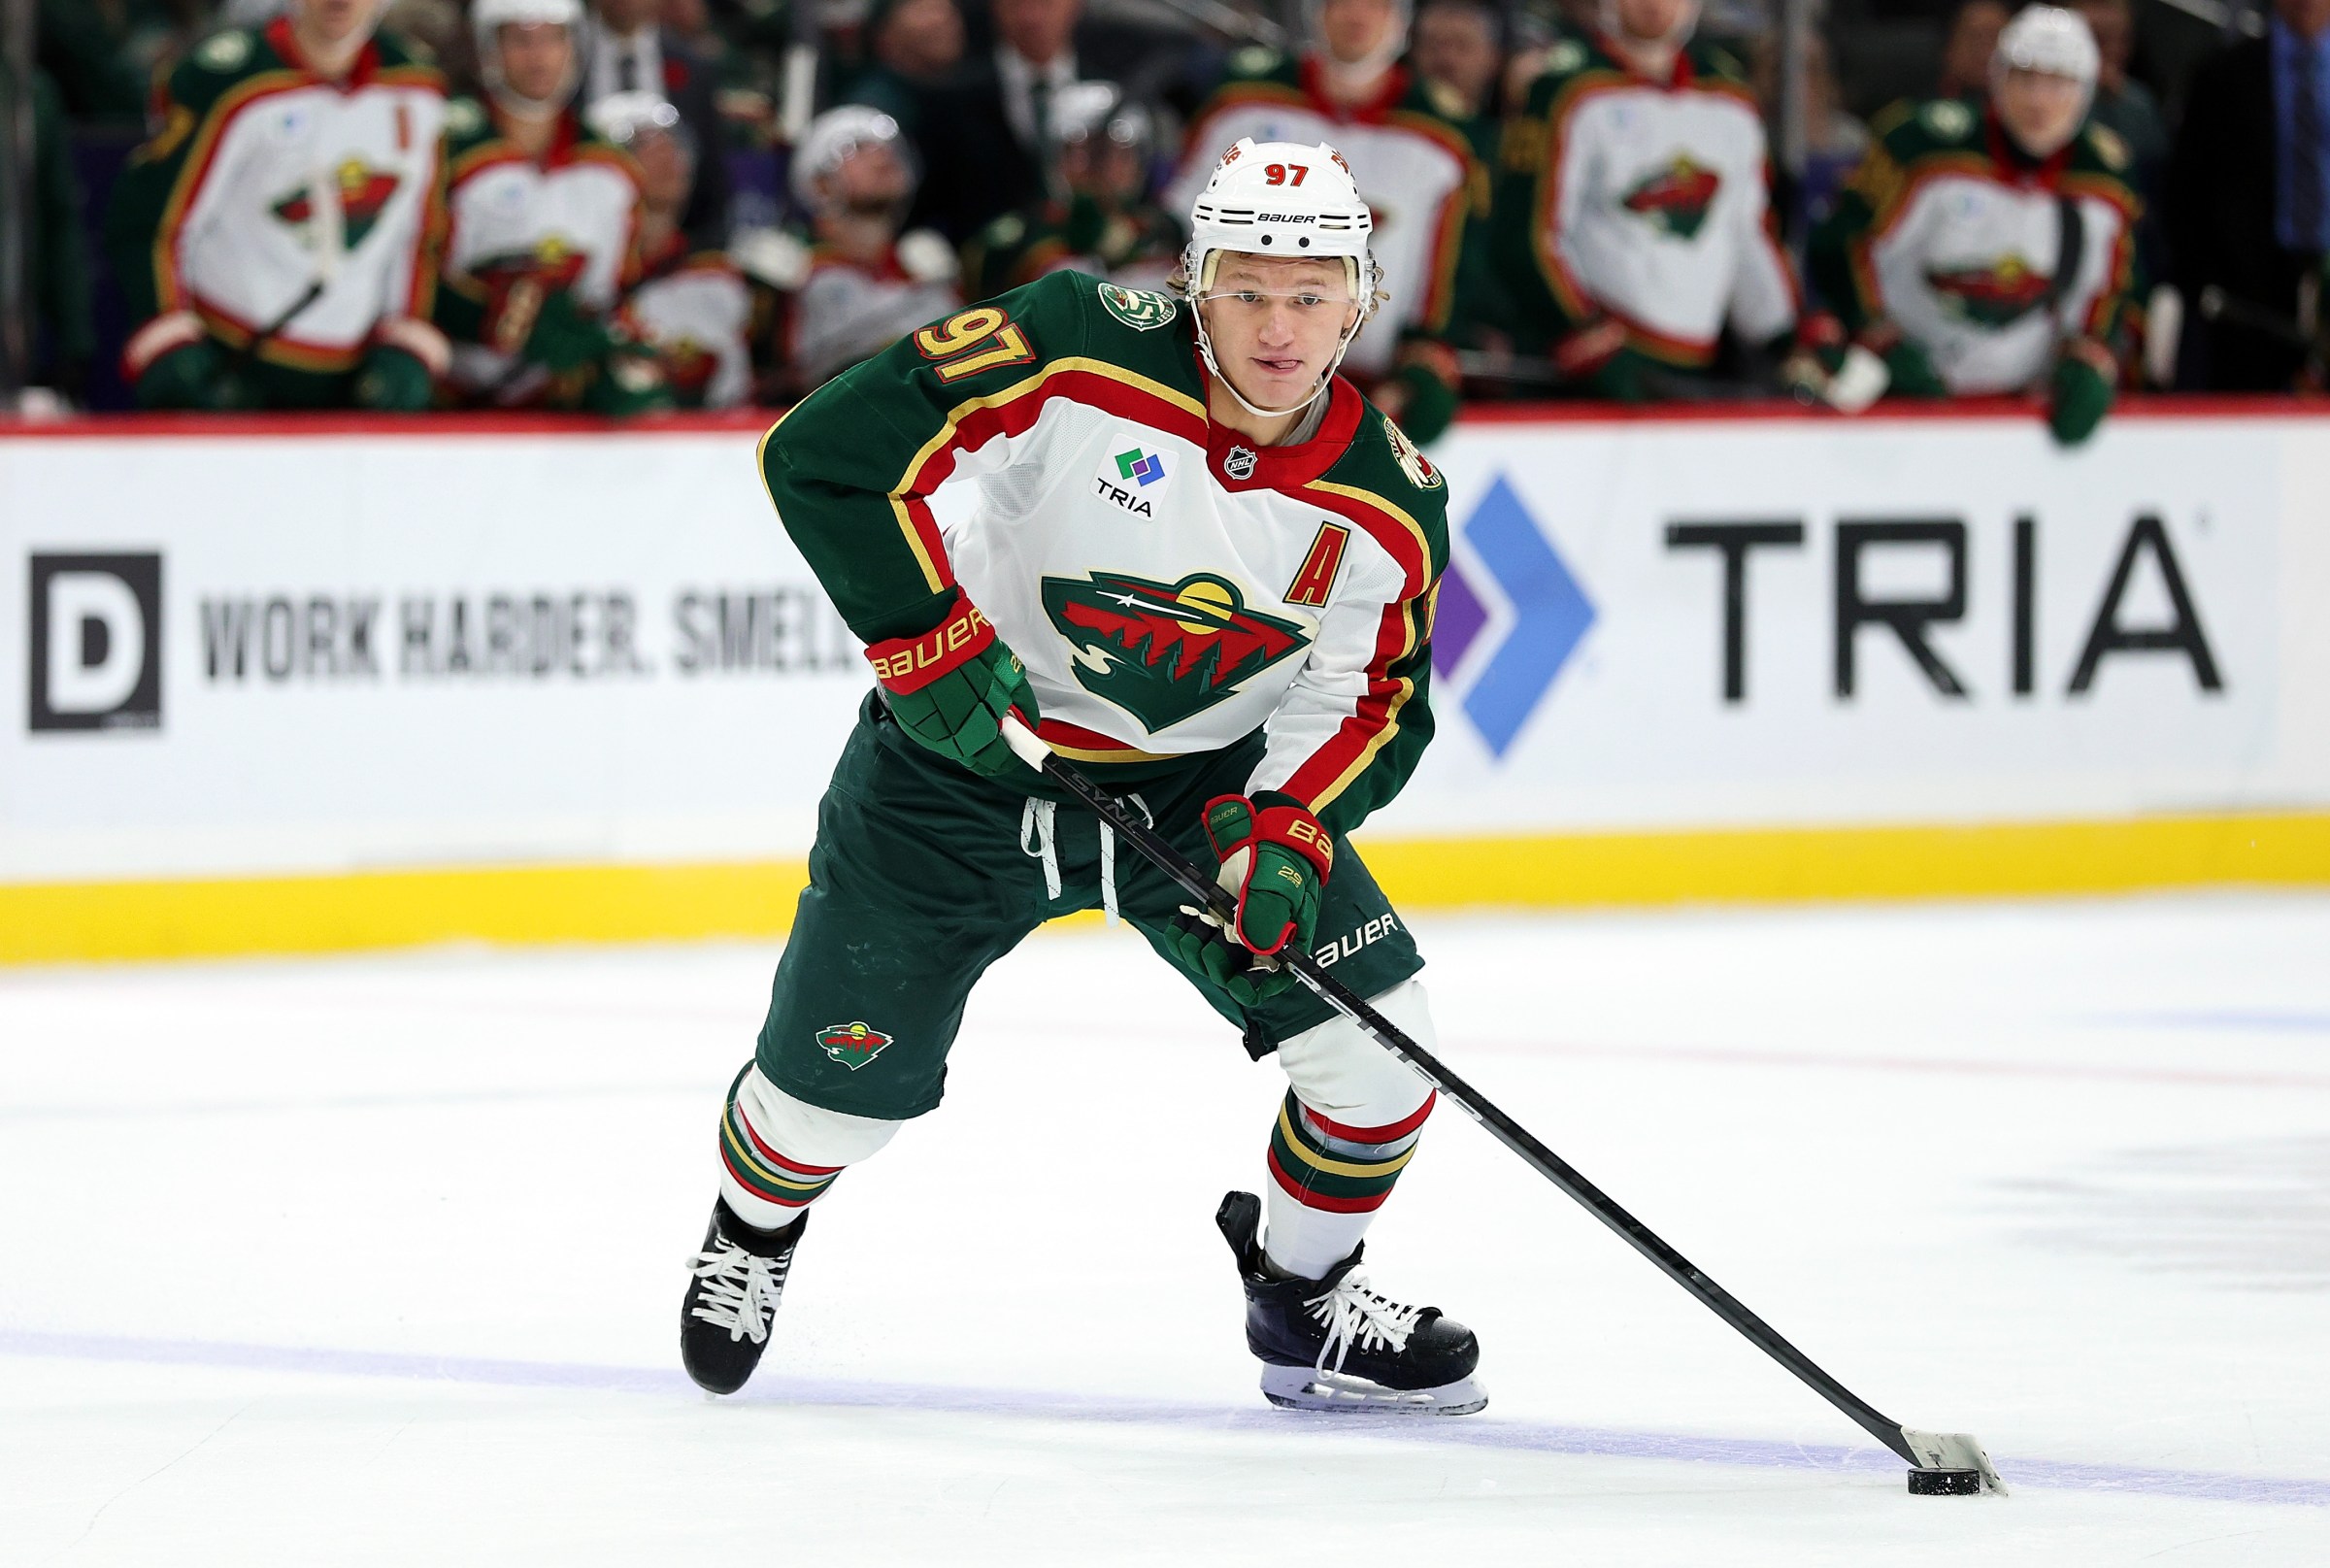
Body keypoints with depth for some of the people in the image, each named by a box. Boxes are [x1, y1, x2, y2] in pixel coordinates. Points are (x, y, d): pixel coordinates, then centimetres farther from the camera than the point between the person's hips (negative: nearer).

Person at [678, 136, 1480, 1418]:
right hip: (966, 752, -3)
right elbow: (823, 452, -25)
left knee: (1377, 1045, -10)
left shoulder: (1388, 504, -13)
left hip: (1205, 775, 3)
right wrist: (929, 643, -25)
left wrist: (1287, 829, -21)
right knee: (839, 1078, 3)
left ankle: (1304, 1308, 16)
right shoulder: (1080, 353, -25)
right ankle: (750, 1234, 40)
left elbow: (1368, 699, -2)